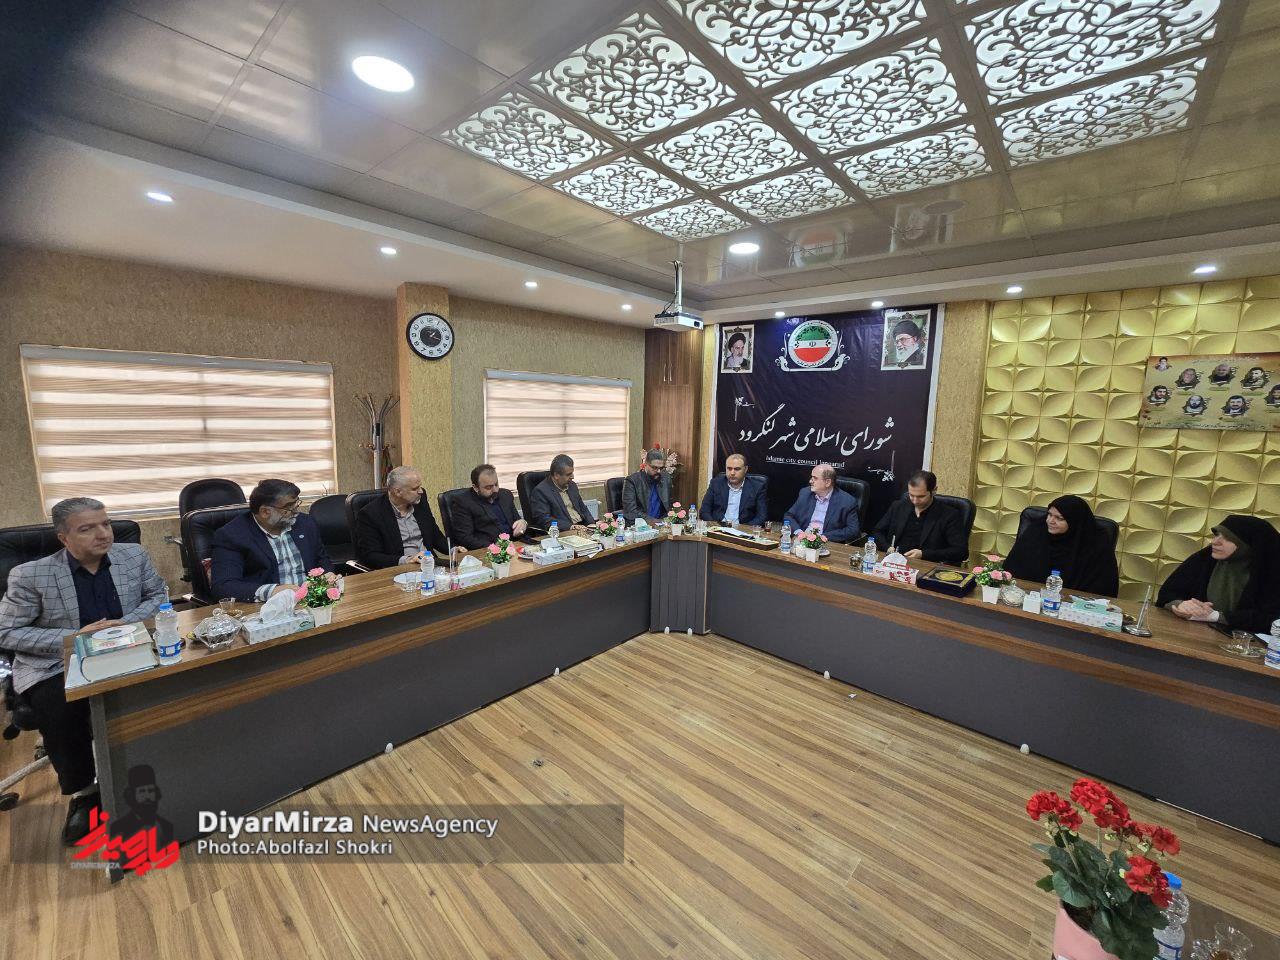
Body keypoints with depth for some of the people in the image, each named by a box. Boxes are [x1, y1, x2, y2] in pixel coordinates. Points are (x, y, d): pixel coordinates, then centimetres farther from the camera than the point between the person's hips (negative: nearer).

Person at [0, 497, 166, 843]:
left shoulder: (134, 556, 1)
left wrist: (126, 623, -9)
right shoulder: (29, 575, -6)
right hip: (53, 665, -1)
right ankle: (81, 792, -1)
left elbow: (159, 596, 10)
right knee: (59, 711, -30)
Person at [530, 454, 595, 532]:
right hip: (563, 533, -7)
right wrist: (571, 526, -23)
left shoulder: (572, 486, 17)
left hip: (582, 528, 8)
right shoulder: (540, 491, -6)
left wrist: (592, 524, 2)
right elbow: (544, 520, -14)